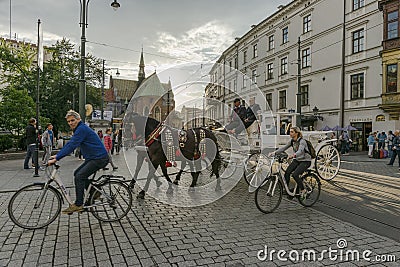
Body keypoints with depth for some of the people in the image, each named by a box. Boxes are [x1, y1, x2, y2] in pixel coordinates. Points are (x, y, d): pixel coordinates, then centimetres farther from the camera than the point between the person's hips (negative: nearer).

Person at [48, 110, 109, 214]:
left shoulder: (82, 129, -16)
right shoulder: (79, 129, 17)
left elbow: (71, 146, -23)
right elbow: (69, 144, 20)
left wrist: (56, 159, -21)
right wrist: (57, 155, 12)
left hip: (100, 158, -11)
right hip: (92, 158, 11)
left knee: (79, 176, -16)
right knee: (77, 173, 13)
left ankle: (78, 205, -8)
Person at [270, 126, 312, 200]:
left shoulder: (302, 141, -23)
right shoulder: (292, 141, 0)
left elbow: (300, 151, -40)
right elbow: (284, 148, -3)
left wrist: (293, 155, -60)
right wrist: (274, 152, -16)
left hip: (305, 161, -7)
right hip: (297, 160, 7)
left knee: (295, 174, -24)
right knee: (287, 172, -12)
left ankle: (303, 190, -4)